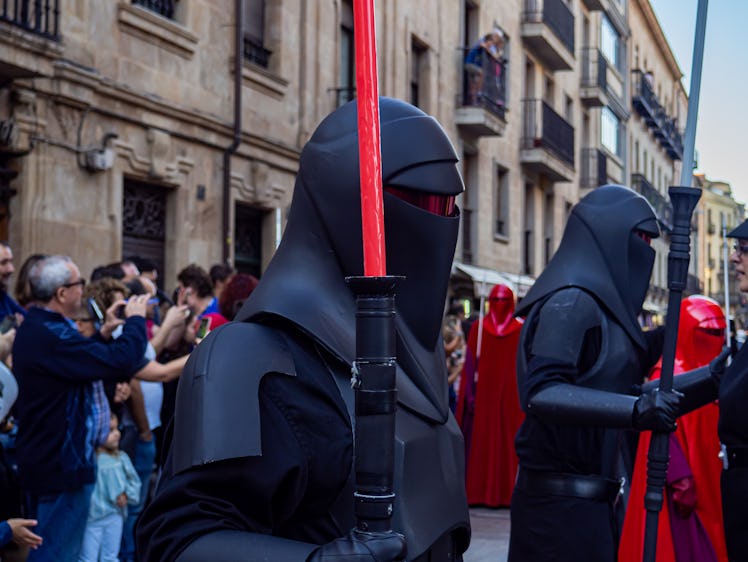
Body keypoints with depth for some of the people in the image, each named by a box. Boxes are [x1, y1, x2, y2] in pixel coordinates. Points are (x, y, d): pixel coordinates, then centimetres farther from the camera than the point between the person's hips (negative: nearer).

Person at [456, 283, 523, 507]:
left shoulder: (520, 329, 3)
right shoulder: (478, 328, 5)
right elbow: (470, 364, 3)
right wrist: (470, 396, -3)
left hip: (510, 395, 0)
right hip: (483, 394, 0)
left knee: (507, 442, 1)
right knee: (480, 442, 1)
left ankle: (507, 491, 6)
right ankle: (477, 491, 6)